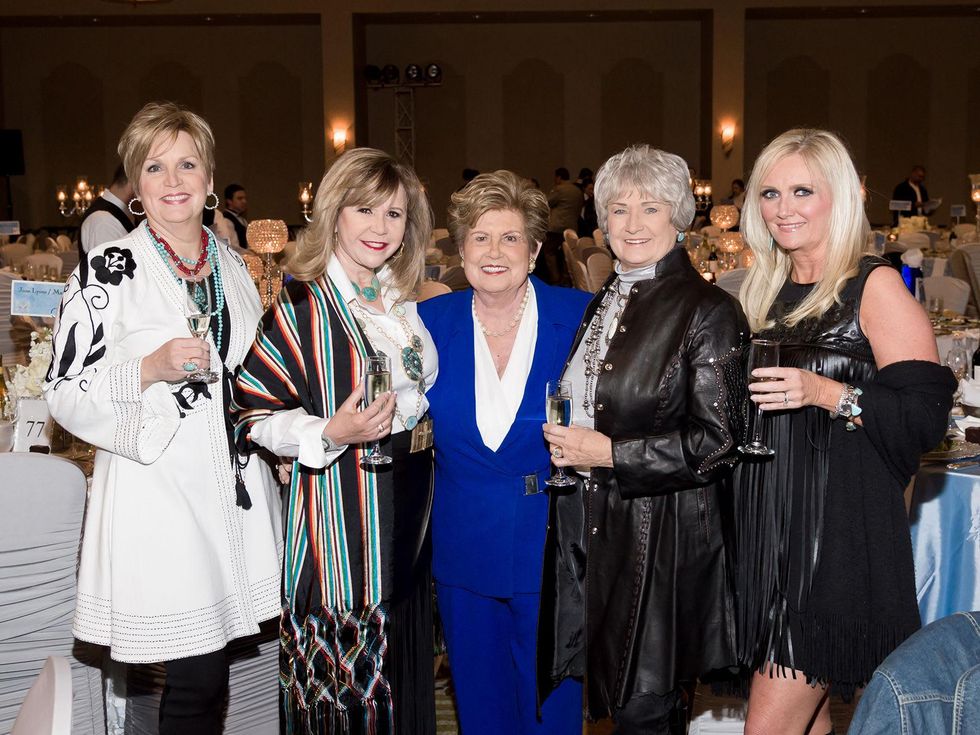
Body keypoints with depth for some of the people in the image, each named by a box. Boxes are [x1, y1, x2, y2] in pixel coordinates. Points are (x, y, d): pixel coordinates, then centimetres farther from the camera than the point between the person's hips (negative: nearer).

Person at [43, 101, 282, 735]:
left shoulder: (232, 265, 11)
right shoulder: (107, 271, -6)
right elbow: (65, 392, -7)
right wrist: (152, 369, -20)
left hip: (236, 487, 5)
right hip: (158, 490, -5)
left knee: (208, 672, 10)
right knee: (199, 683, -2)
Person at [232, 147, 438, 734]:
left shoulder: (405, 301, 8)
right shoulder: (303, 308, -14)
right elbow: (254, 414, -15)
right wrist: (330, 433, -27)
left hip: (410, 503, 7)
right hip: (342, 513, -7)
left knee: (403, 659, 19)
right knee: (346, 675, 3)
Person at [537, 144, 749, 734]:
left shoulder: (707, 309, -11)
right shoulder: (602, 304, 12)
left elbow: (717, 440, -15)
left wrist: (610, 454, -17)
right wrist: (564, 443, 8)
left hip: (662, 537, -7)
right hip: (590, 528, 7)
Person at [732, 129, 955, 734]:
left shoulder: (874, 286, -7)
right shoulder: (766, 289, 13)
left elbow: (927, 417, -14)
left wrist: (827, 393, -24)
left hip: (841, 530, -7)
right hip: (769, 526, 7)